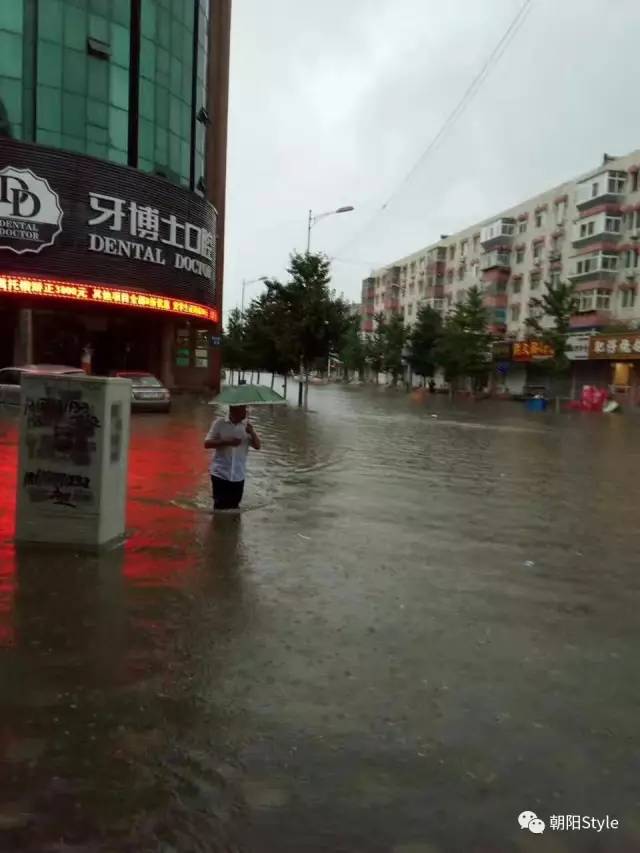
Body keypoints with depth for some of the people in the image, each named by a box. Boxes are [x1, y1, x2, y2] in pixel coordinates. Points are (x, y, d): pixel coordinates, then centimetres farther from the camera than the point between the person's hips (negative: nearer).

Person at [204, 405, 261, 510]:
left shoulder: (247, 425, 3)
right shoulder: (219, 423, -5)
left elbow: (257, 446, 1)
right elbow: (207, 444, -8)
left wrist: (252, 432, -17)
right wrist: (227, 442, -20)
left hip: (238, 475, 3)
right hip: (220, 473, -3)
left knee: (234, 507, 11)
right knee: (220, 506, 0)